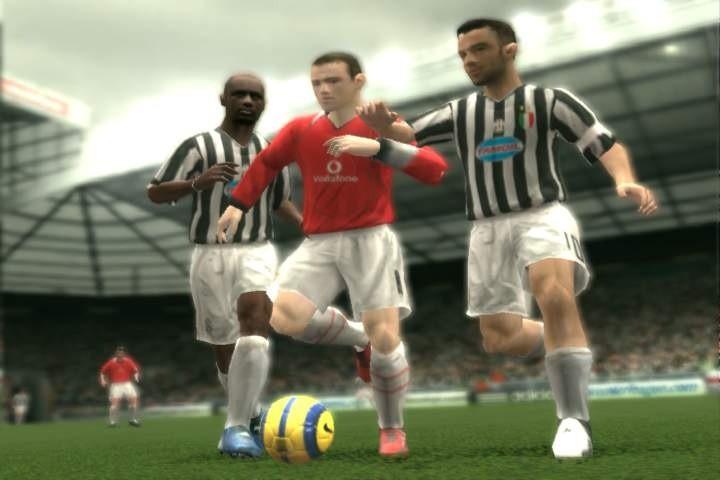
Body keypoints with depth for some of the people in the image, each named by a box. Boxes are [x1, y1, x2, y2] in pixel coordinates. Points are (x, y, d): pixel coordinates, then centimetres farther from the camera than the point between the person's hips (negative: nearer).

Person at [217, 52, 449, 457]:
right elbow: (266, 162, 23)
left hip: (371, 240, -3)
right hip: (319, 243, 3)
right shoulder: (300, 130, 6)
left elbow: (436, 170, -16)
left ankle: (393, 430, 13)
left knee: (384, 337, -11)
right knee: (282, 321, -17)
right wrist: (237, 206, 20)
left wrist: (377, 146, -27)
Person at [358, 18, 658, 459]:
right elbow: (407, 134, 9)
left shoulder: (549, 100, 0)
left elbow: (606, 144, -3)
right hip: (489, 229, 5)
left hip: (542, 216, -5)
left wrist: (625, 180, -25)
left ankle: (574, 419, -28)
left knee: (555, 296, -34)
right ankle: (569, 347, 34)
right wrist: (382, 123, -16)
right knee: (499, 339, 5)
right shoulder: (459, 112, 13)